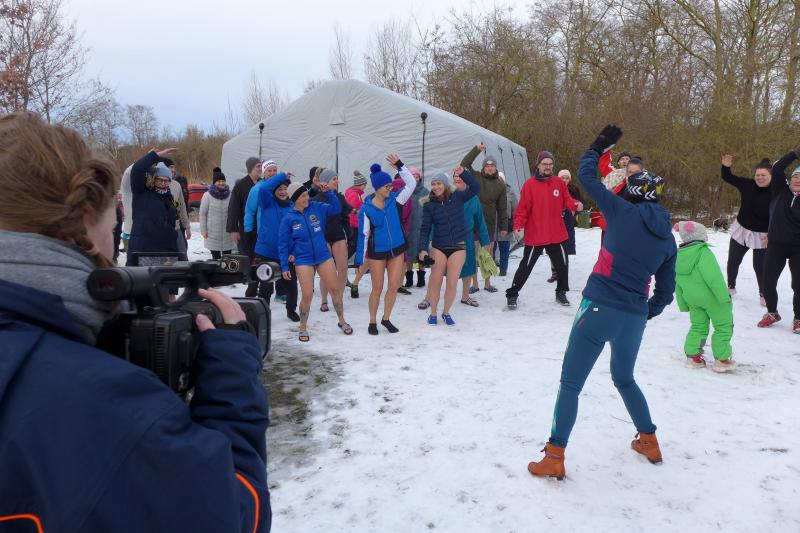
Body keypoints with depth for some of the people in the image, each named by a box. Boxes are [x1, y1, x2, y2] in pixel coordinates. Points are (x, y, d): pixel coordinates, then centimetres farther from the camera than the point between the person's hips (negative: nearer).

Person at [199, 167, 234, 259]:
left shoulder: (230, 195, 3)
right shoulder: (207, 195, -2)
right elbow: (202, 214, 0)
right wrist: (203, 230, -4)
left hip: (227, 233, 2)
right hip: (213, 233, -2)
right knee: (215, 256, 3)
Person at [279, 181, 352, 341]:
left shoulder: (317, 208, 0)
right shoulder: (288, 218, -6)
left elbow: (336, 208, 6)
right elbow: (283, 245, -2)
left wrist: (328, 192, -8)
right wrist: (284, 267, -4)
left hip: (324, 256, 3)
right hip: (303, 261, -3)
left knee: (335, 289, 5)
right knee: (307, 295, -7)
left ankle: (342, 321, 25)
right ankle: (303, 328, 14)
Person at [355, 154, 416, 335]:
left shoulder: (394, 199, -3)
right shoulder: (366, 209, -11)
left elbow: (412, 184, -8)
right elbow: (363, 235, -7)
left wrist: (399, 166, -15)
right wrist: (359, 259, -5)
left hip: (397, 249, 3)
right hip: (377, 252, -3)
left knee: (394, 286, 6)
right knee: (377, 289, 5)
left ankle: (386, 319, 24)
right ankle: (373, 321, 23)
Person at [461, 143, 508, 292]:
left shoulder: (500, 184, 4)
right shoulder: (475, 177, 1)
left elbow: (502, 207, 5)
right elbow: (464, 164, -8)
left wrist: (503, 226, 3)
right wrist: (477, 149, -12)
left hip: (489, 223, 2)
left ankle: (487, 283, 22)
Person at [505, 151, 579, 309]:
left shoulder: (559, 183, 5)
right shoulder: (529, 184, -7)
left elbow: (566, 201, 5)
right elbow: (522, 208, -10)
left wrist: (575, 205, -18)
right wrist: (518, 226, -21)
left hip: (556, 234, 4)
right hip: (535, 235, -4)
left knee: (562, 264, 15)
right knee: (526, 266, 0)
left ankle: (561, 293, 35)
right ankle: (512, 294, 12)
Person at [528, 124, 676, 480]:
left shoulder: (623, 212, -4)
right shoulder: (668, 238, 10)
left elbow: (586, 177, 3)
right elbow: (665, 293, 14)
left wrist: (598, 147, 18)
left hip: (599, 310, -5)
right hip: (635, 318, 6)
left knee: (570, 383, 3)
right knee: (624, 378, 30)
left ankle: (554, 458, 4)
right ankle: (649, 442, 42)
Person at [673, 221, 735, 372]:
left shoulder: (679, 256, 6)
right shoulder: (703, 253, -18)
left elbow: (678, 284, 12)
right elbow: (714, 277, -24)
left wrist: (683, 305, 19)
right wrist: (724, 297, -18)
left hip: (692, 299, 7)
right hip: (711, 297, -7)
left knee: (698, 326, 18)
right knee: (723, 326, 7)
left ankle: (692, 355, 16)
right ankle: (722, 359, 9)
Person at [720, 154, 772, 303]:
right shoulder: (747, 185, -10)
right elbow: (727, 178, 0)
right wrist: (726, 166, -19)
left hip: (761, 235, -4)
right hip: (741, 230, 4)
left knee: (759, 266, 1)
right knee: (733, 261, 15)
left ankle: (763, 294, 23)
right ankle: (730, 287, 37)